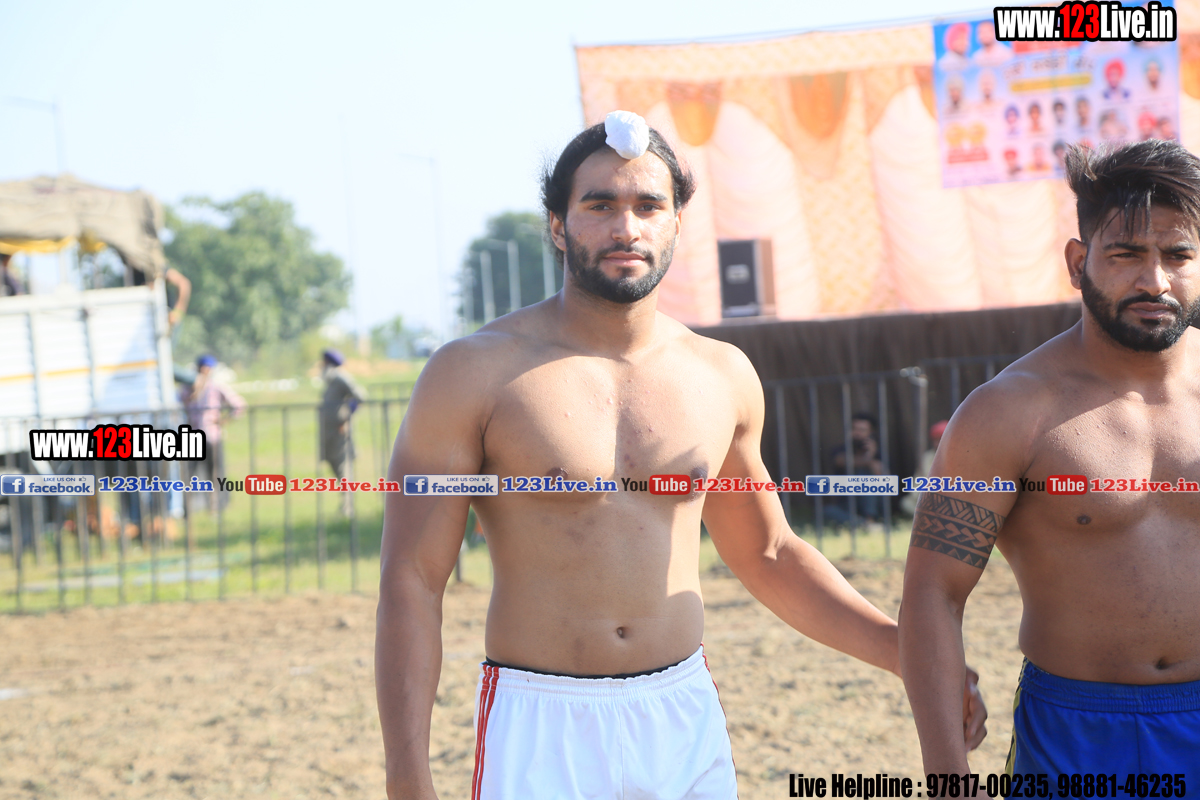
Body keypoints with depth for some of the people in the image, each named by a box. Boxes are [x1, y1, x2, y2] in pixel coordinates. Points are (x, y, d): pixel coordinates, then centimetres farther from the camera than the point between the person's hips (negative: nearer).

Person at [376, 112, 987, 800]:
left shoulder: (722, 376, 6)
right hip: (538, 727, -3)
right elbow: (412, 584, -8)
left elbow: (768, 555, 18)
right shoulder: (474, 374, -7)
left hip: (687, 722, 4)